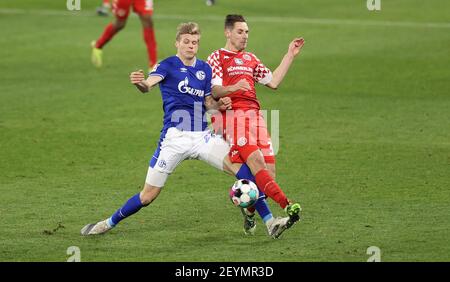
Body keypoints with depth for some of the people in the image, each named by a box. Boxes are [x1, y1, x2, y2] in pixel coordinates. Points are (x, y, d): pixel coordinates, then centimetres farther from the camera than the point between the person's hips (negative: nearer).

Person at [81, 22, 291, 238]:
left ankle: (269, 222, -15)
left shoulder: (205, 69, 12)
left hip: (201, 136, 4)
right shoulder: (168, 65, -3)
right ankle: (109, 223, 23)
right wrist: (139, 83, -49)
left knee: (242, 168, -17)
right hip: (174, 138, -4)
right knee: (148, 195, 0)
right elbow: (149, 84, -24)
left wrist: (219, 105, -1)